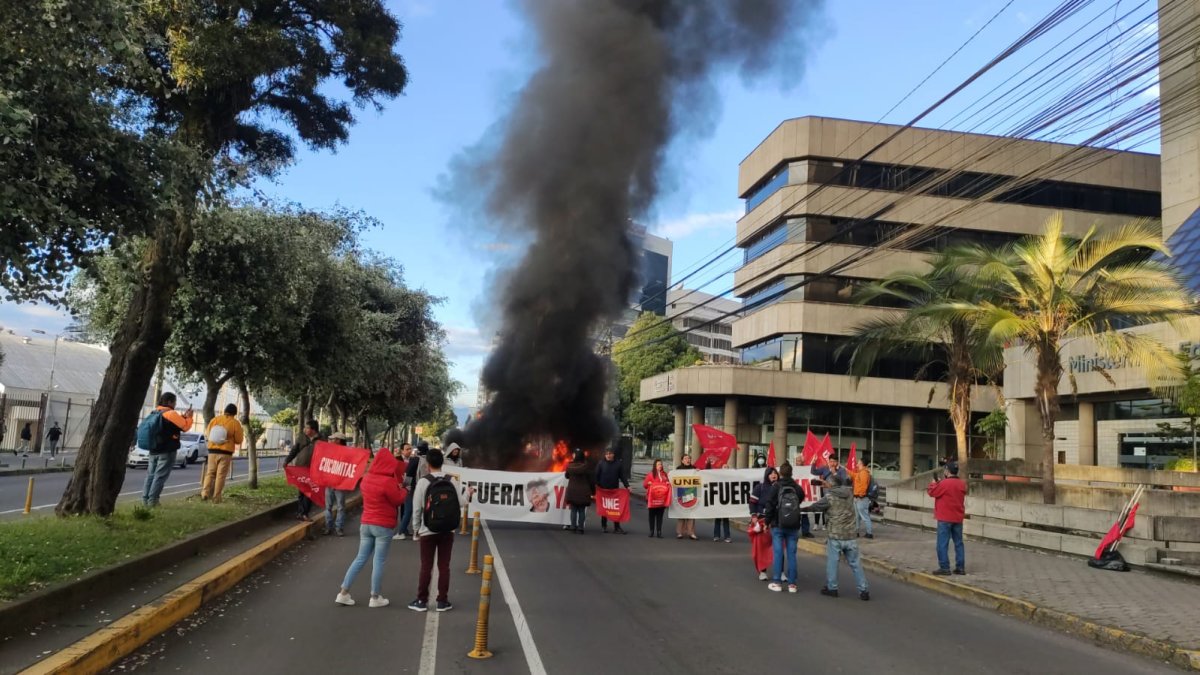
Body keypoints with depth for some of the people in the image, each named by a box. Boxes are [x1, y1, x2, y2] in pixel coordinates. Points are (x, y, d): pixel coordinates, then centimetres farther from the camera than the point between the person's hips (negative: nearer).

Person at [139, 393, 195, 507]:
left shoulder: (155, 413, 13)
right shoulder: (171, 414, -14)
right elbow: (185, 426, -10)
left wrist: (183, 416, 12)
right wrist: (189, 417, 5)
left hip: (153, 450, 8)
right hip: (167, 451, -8)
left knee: (150, 475, 12)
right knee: (160, 476, -5)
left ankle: (145, 500, 12)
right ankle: (152, 501, -7)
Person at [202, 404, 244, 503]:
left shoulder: (215, 419, 2)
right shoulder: (235, 423, -6)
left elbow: (207, 433, 10)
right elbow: (238, 440, -4)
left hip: (213, 450, 3)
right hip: (226, 452, -3)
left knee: (210, 473, 11)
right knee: (220, 475, 1)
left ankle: (205, 494, -2)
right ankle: (216, 498, 2)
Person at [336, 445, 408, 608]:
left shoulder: (367, 478, 5)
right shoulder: (388, 481, -18)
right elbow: (398, 500, -8)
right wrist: (404, 490, 10)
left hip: (366, 523, 7)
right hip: (383, 526, -7)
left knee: (360, 559, 13)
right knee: (379, 561, 2)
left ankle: (343, 593, 12)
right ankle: (375, 598, 9)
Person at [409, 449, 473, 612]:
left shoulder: (423, 482, -10)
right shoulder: (452, 481, -4)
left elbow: (417, 508, -8)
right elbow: (461, 502, -7)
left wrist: (417, 530, 4)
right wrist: (468, 492, 14)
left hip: (428, 531, -2)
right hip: (448, 531, 2)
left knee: (426, 566, 7)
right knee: (444, 566, 8)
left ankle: (422, 600, 12)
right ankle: (443, 601, 11)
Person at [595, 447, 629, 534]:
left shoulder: (618, 464, 1)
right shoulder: (600, 463, -4)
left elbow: (622, 476, 3)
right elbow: (596, 475, -3)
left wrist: (627, 486, -5)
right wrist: (596, 485, -11)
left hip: (615, 490, 1)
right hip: (603, 490, -1)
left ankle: (617, 527, 5)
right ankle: (603, 526, 18)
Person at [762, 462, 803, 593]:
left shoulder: (775, 486, -7)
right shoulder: (797, 487, 1)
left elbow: (769, 505, -9)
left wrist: (767, 521, 0)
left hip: (778, 525, -2)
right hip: (793, 526, 2)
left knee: (778, 553, 2)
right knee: (791, 553, 6)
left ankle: (777, 582, 4)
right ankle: (792, 583, 7)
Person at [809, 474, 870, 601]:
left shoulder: (829, 497, -11)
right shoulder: (849, 492, 1)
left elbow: (814, 507, 1)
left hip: (835, 536, -4)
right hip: (851, 536, 4)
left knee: (832, 562, 10)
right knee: (855, 563, 9)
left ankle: (831, 588, 16)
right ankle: (863, 590, 9)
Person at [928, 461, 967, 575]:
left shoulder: (944, 483, -18)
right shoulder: (962, 484, 6)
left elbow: (932, 492, -8)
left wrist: (934, 483, 10)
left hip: (945, 518, -7)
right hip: (958, 518, 7)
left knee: (942, 544, -2)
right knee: (958, 543, 13)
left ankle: (944, 568, -3)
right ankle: (960, 567, 15)